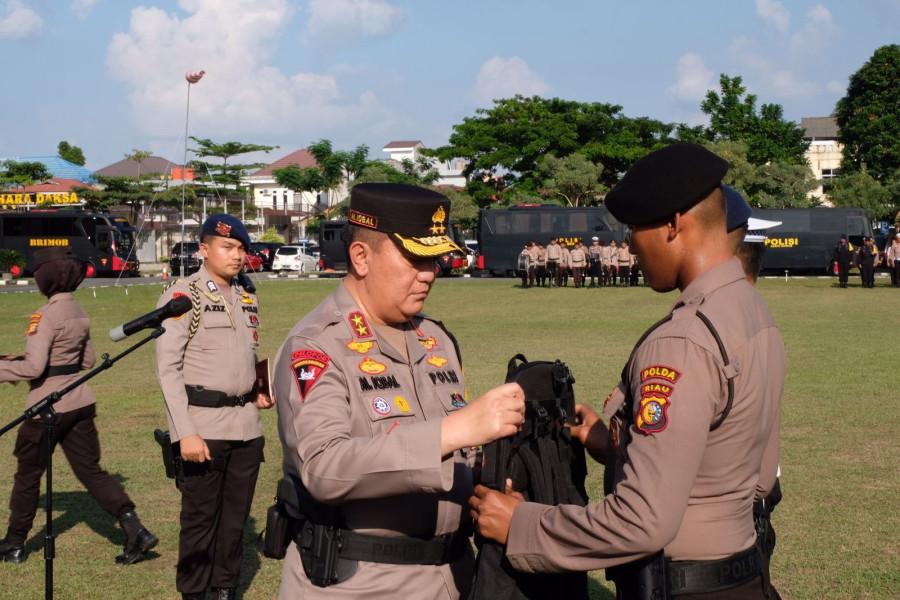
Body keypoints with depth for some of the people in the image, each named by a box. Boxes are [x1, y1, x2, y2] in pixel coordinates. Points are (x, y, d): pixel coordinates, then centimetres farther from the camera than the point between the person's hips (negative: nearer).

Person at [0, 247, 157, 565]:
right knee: (90, 470, 9)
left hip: (48, 407, -7)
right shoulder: (79, 313, 7)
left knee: (28, 473, 11)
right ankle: (135, 531, -2)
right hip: (80, 403, 7)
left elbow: (33, 368, -23)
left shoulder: (46, 315, -17)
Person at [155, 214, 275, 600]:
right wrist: (186, 434, -18)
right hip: (204, 426, -6)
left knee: (236, 515, 12)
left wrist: (259, 391, 5)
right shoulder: (183, 296, -7)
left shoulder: (247, 299, 13)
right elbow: (167, 369, -11)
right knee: (200, 517, 2)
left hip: (247, 426, 6)